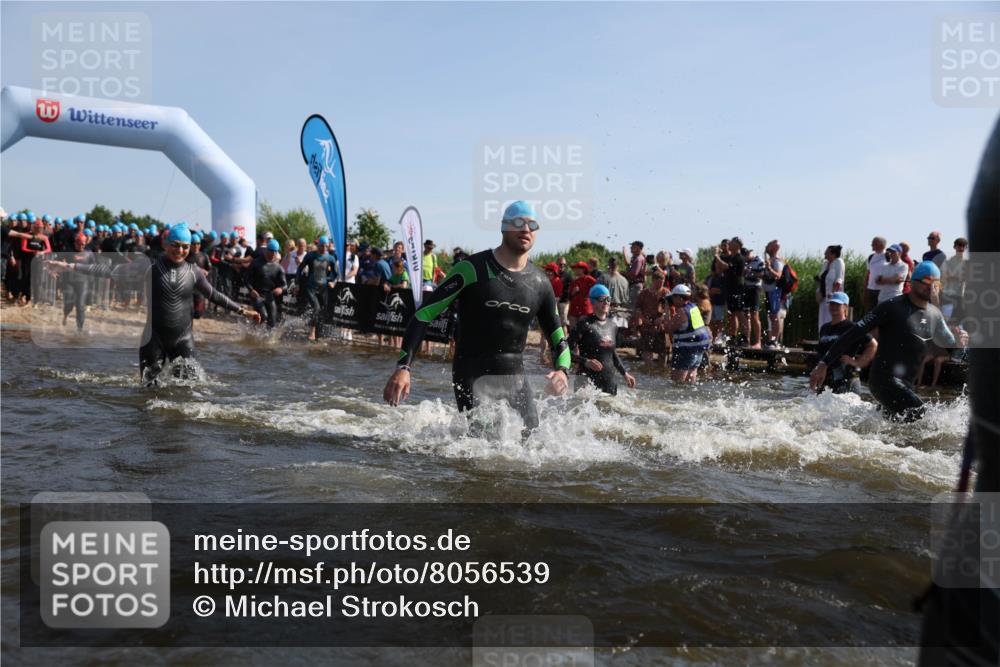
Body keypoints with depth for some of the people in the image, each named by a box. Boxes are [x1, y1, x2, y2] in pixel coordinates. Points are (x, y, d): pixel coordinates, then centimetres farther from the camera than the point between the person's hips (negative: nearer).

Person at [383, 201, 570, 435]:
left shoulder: (539, 283, 6)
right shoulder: (472, 270, -8)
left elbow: (558, 338, 13)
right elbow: (423, 315, -9)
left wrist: (562, 371, -9)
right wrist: (403, 366, -19)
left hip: (516, 379, 5)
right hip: (474, 378, -5)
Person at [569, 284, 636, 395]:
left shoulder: (613, 326, 12)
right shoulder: (585, 324, -7)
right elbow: (568, 350, -10)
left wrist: (625, 373, 22)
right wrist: (585, 361, -24)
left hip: (610, 380, 6)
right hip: (588, 379, -6)